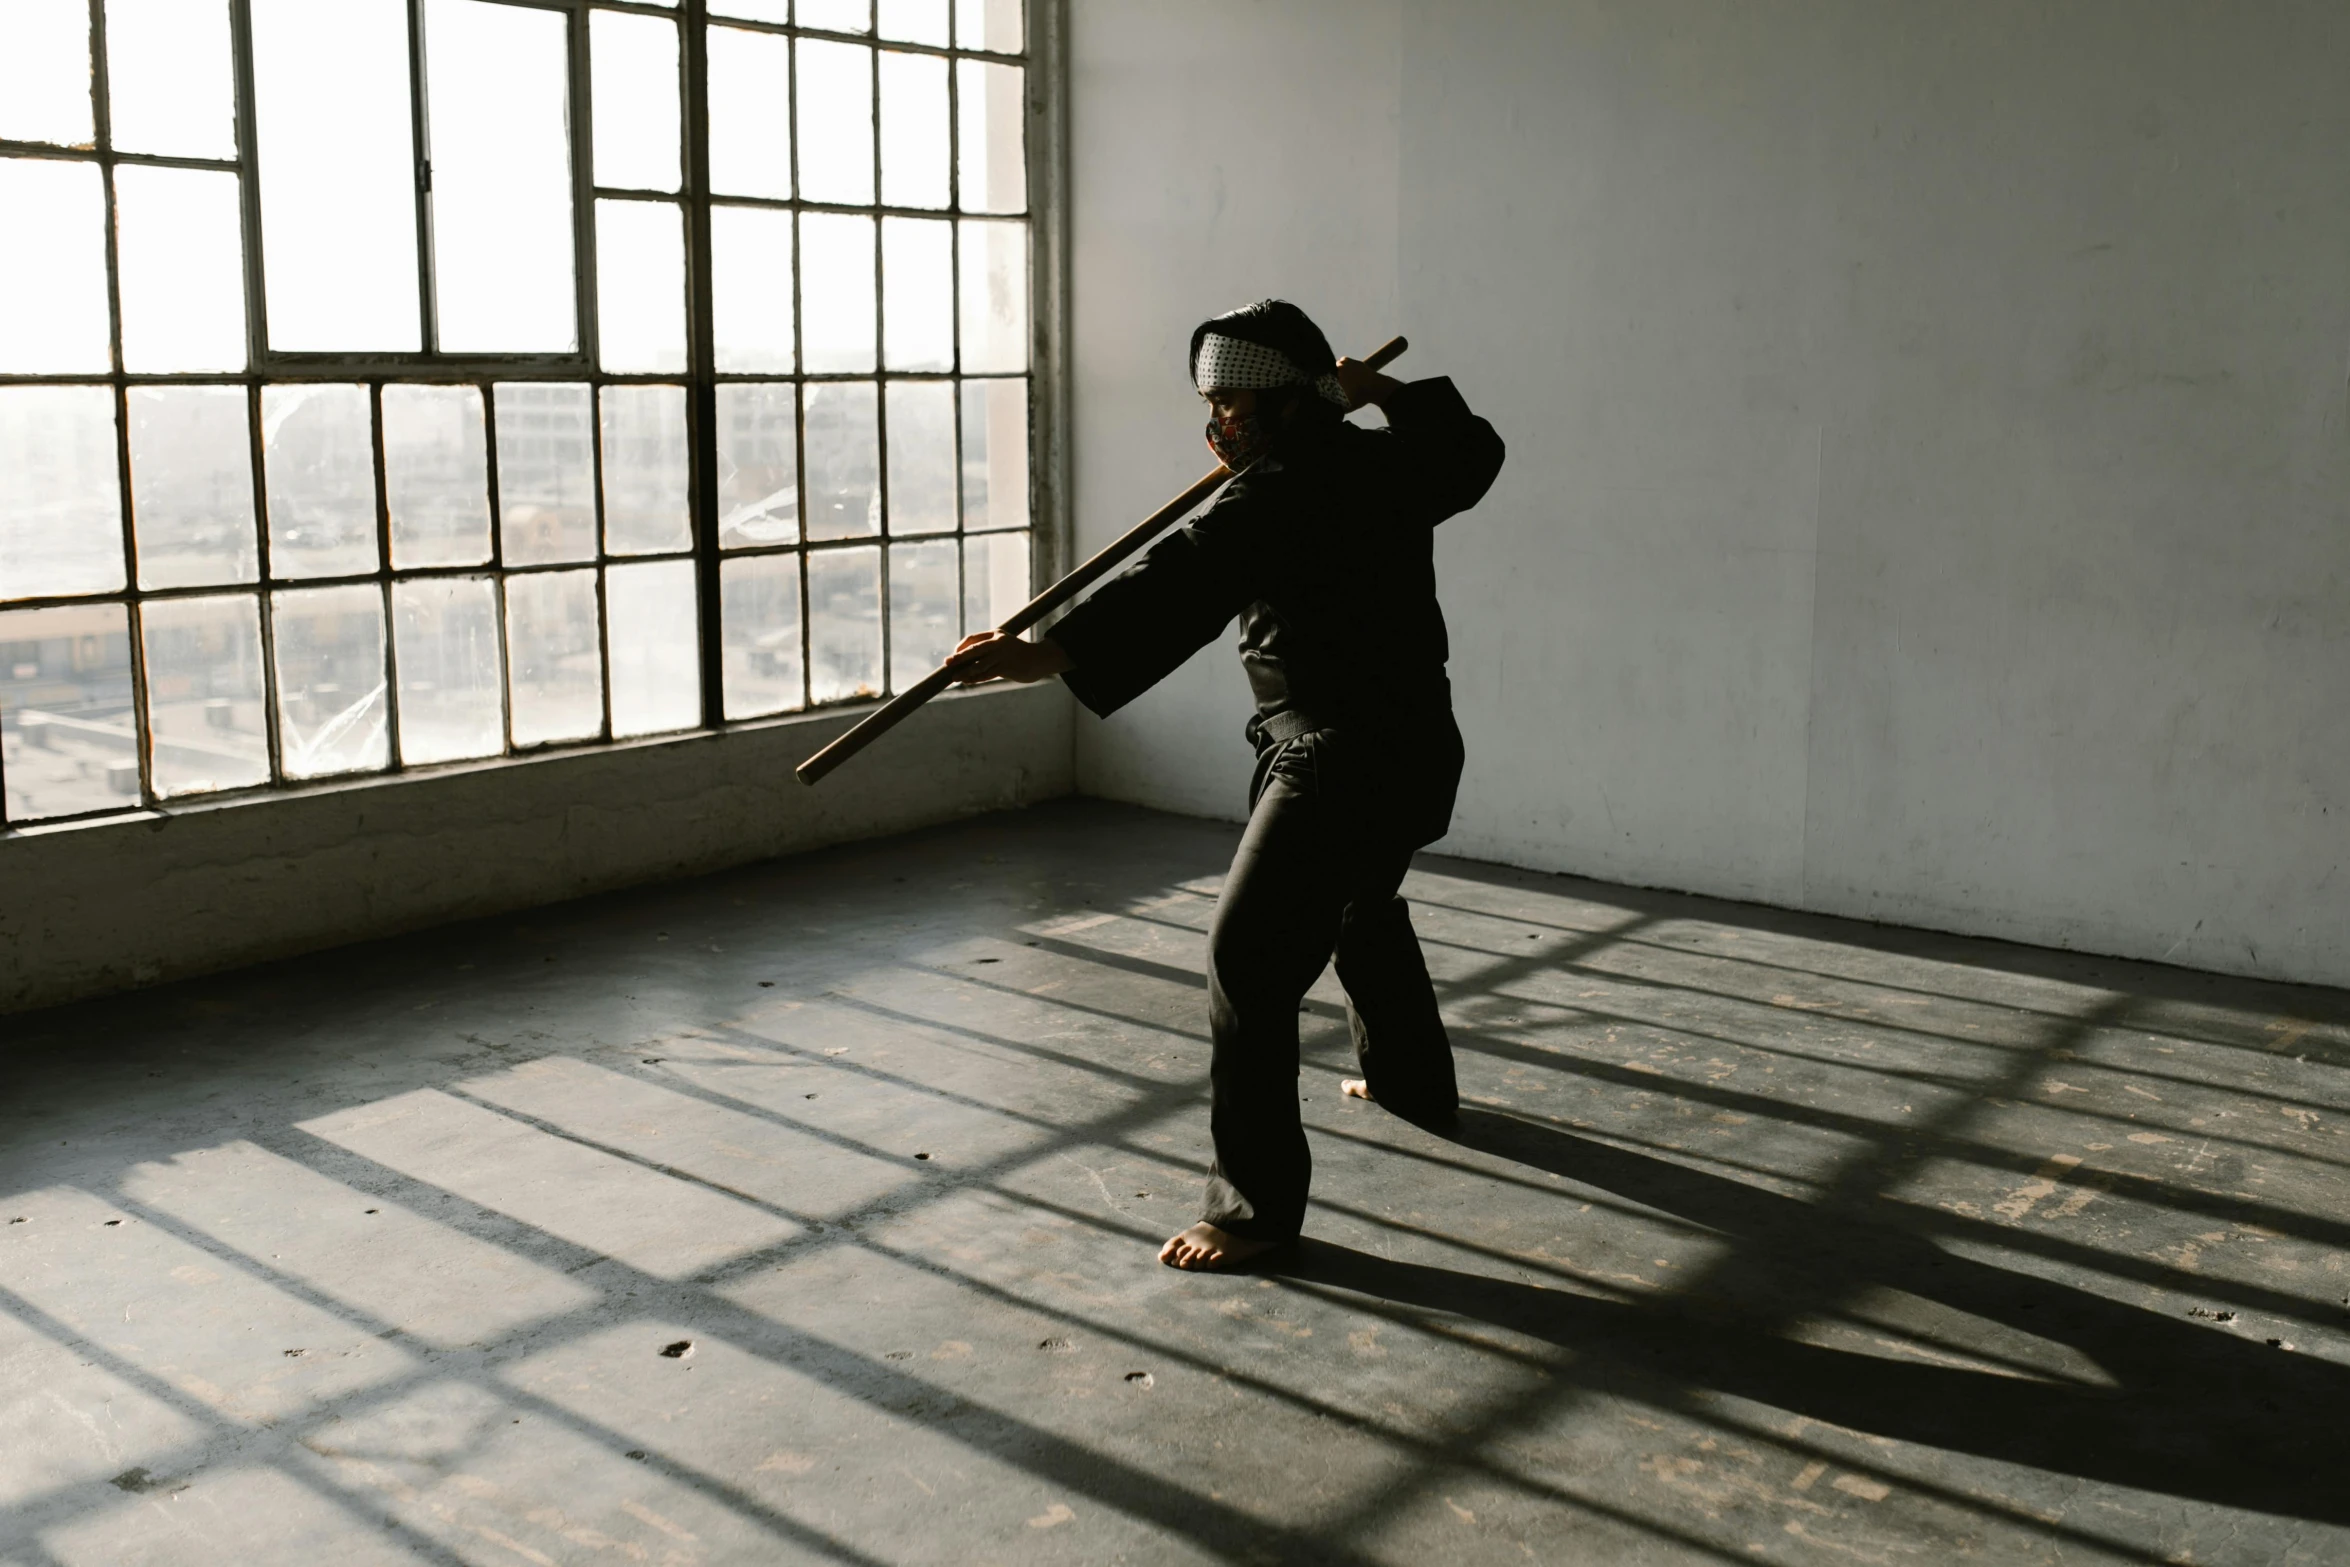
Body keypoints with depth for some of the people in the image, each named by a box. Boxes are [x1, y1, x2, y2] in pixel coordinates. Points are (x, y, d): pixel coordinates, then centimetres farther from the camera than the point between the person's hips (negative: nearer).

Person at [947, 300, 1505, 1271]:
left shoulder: (1284, 494, -20)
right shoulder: (1388, 464, 7)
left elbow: (1182, 584, -35)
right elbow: (1472, 452, 28)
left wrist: (1048, 654, -44)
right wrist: (1390, 396, 31)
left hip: (1340, 767, -11)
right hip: (1411, 749, 11)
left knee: (1249, 962, -12)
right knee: (1362, 909, 33)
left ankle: (1257, 1202, -10)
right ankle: (1412, 1080, 54)